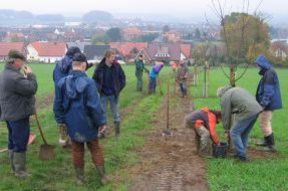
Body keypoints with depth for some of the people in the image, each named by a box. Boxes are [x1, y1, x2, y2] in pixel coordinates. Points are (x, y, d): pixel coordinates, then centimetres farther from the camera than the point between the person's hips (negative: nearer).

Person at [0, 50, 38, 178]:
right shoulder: (14, 77, -24)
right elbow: (32, 89, -23)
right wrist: (30, 75, -13)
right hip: (19, 116, -10)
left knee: (13, 142, 19)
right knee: (20, 144, -1)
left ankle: (14, 167, 30)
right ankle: (20, 171, 7)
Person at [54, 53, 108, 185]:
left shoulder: (62, 82, -5)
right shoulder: (88, 82, -21)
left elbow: (58, 104, 4)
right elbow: (95, 106, -20)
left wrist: (61, 120, 17)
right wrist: (101, 121, -8)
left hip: (72, 124, 3)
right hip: (87, 123, -3)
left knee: (77, 150, 16)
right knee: (95, 148, 13)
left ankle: (80, 178, 25)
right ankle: (103, 176, 20)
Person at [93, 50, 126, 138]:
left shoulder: (117, 66, -8)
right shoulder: (100, 67, -9)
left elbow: (123, 78, 2)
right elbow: (95, 79, 3)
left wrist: (119, 88, -4)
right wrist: (99, 89, -5)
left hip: (114, 94, 0)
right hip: (103, 95, 0)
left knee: (116, 114, 7)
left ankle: (117, 133, 19)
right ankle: (102, 132, 17)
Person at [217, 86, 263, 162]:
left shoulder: (225, 97, 6)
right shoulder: (236, 89, 30)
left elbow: (226, 114, 7)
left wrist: (227, 128, 22)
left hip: (247, 112, -9)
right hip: (257, 108, 9)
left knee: (234, 133, 2)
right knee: (244, 134, 20)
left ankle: (241, 156, 2)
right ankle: (240, 153, 26)